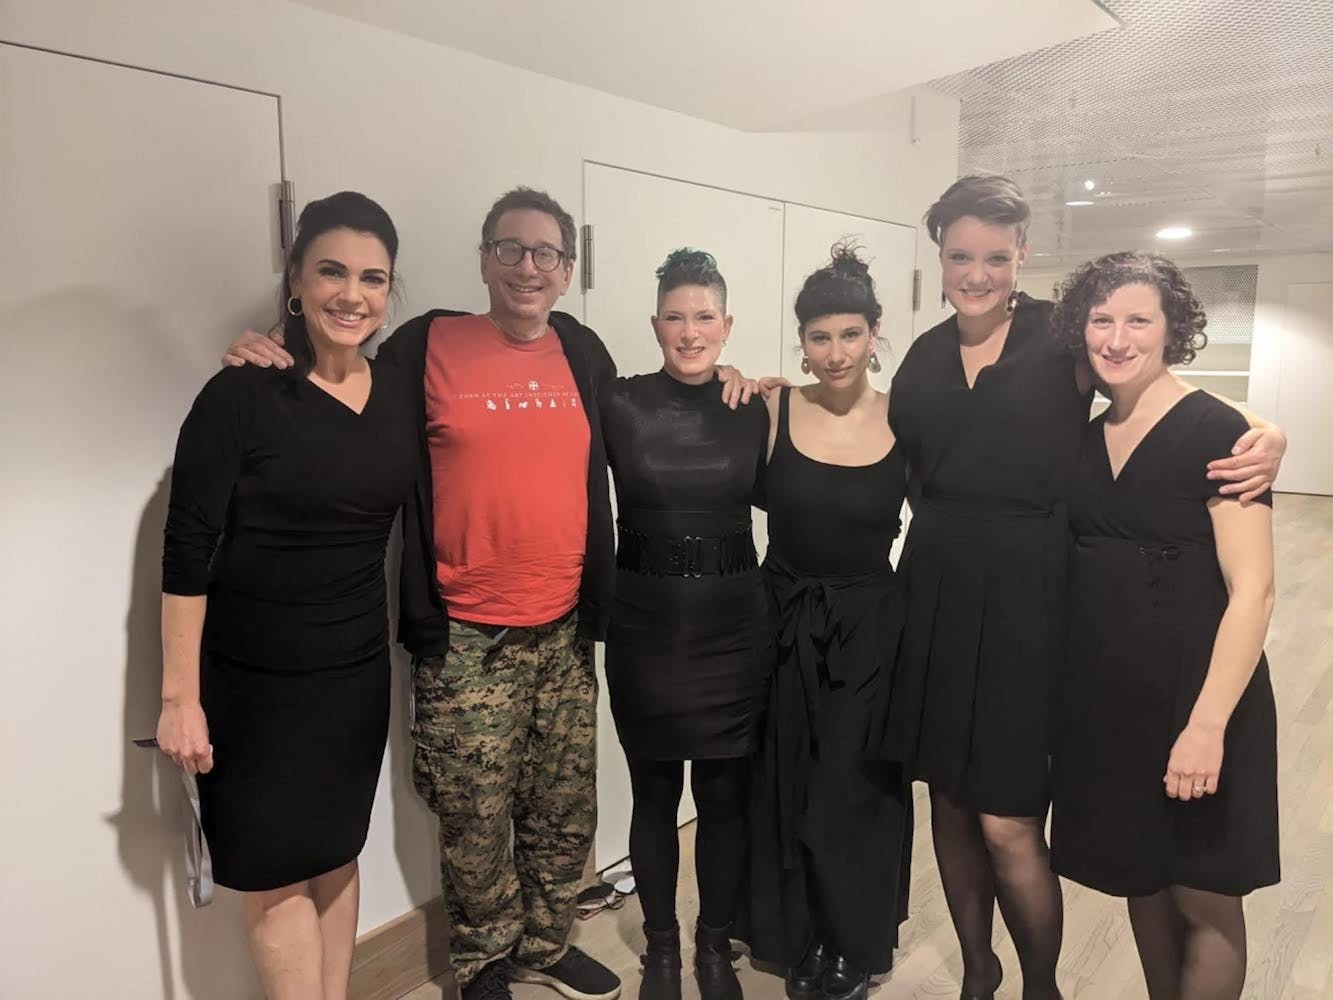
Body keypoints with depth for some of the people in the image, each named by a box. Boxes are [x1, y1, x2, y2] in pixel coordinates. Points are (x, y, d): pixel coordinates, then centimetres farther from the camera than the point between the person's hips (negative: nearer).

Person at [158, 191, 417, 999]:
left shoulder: (400, 391, 0)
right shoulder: (241, 396, -14)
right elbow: (187, 554, -13)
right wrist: (181, 696, -12)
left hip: (357, 669, 4)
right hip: (251, 678, -4)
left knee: (337, 852, 17)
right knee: (276, 870, 10)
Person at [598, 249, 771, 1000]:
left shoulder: (754, 409, 1)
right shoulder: (620, 405, -4)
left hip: (734, 626, 1)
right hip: (646, 626, -1)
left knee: (726, 796, 10)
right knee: (655, 796, 12)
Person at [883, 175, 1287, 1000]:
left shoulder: (1063, 337, -3)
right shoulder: (925, 357, 9)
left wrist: (1265, 434, -19)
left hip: (1027, 599, -4)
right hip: (935, 595, 4)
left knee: (1007, 823, -1)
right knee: (950, 799, 13)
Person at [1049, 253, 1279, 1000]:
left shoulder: (1216, 431, -13)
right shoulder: (1086, 437, 4)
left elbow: (1253, 590, -17)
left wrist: (1207, 722, -22)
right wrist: (1060, 685, 3)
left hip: (1192, 697, -5)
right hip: (1104, 697, 5)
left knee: (1203, 896, 10)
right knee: (1141, 878, 18)